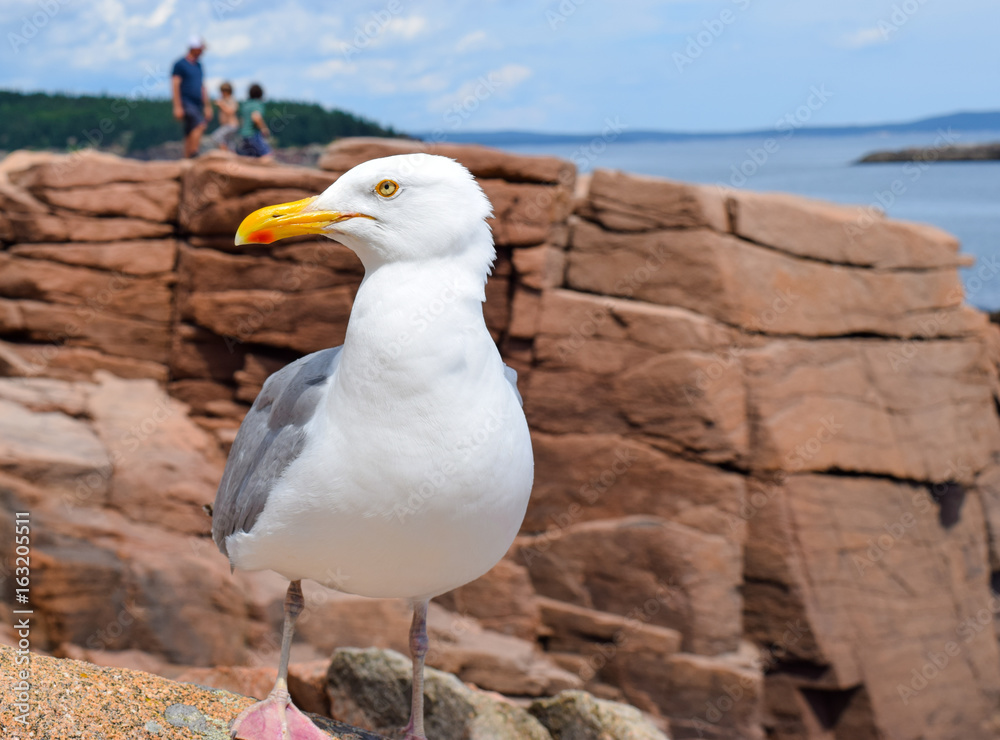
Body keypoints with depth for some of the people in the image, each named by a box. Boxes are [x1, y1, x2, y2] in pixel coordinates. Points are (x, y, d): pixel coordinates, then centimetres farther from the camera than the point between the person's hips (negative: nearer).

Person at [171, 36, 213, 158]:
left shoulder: (198, 65, 20)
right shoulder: (180, 64, -3)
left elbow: (202, 87, 25)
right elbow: (175, 85, -9)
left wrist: (207, 106, 21)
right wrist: (177, 107, -16)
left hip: (197, 104, 8)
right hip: (186, 102, -8)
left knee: (190, 135, 5)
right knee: (199, 125, -27)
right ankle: (194, 155, -29)